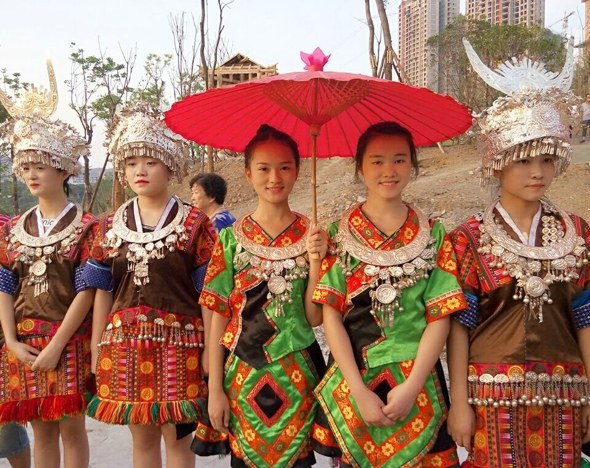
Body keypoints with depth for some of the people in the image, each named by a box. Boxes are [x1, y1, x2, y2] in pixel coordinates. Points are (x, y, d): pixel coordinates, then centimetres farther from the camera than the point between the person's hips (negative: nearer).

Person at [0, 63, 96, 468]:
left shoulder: (84, 226, -6)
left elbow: (85, 291, -11)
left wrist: (56, 345, -15)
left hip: (68, 341, -5)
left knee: (70, 426, 6)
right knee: (41, 429, 15)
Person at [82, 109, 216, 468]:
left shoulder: (194, 224, -3)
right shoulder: (111, 226, 8)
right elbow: (103, 291, 10)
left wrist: (209, 348, -7)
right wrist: (96, 350, 8)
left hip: (178, 342, -3)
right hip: (125, 343, 4)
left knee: (177, 437, 5)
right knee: (142, 437, 14)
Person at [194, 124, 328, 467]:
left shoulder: (312, 236, -2)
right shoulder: (231, 239, -3)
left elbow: (314, 317, -5)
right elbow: (219, 315, -2)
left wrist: (315, 259, -17)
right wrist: (214, 389, -4)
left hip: (297, 372, 0)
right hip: (243, 372, 0)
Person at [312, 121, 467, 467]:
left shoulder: (434, 235, 1)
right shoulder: (339, 234, -2)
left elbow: (440, 316, -4)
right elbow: (332, 315, -6)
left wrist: (411, 387, -13)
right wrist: (359, 391, -13)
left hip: (416, 382, 0)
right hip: (352, 378, 0)